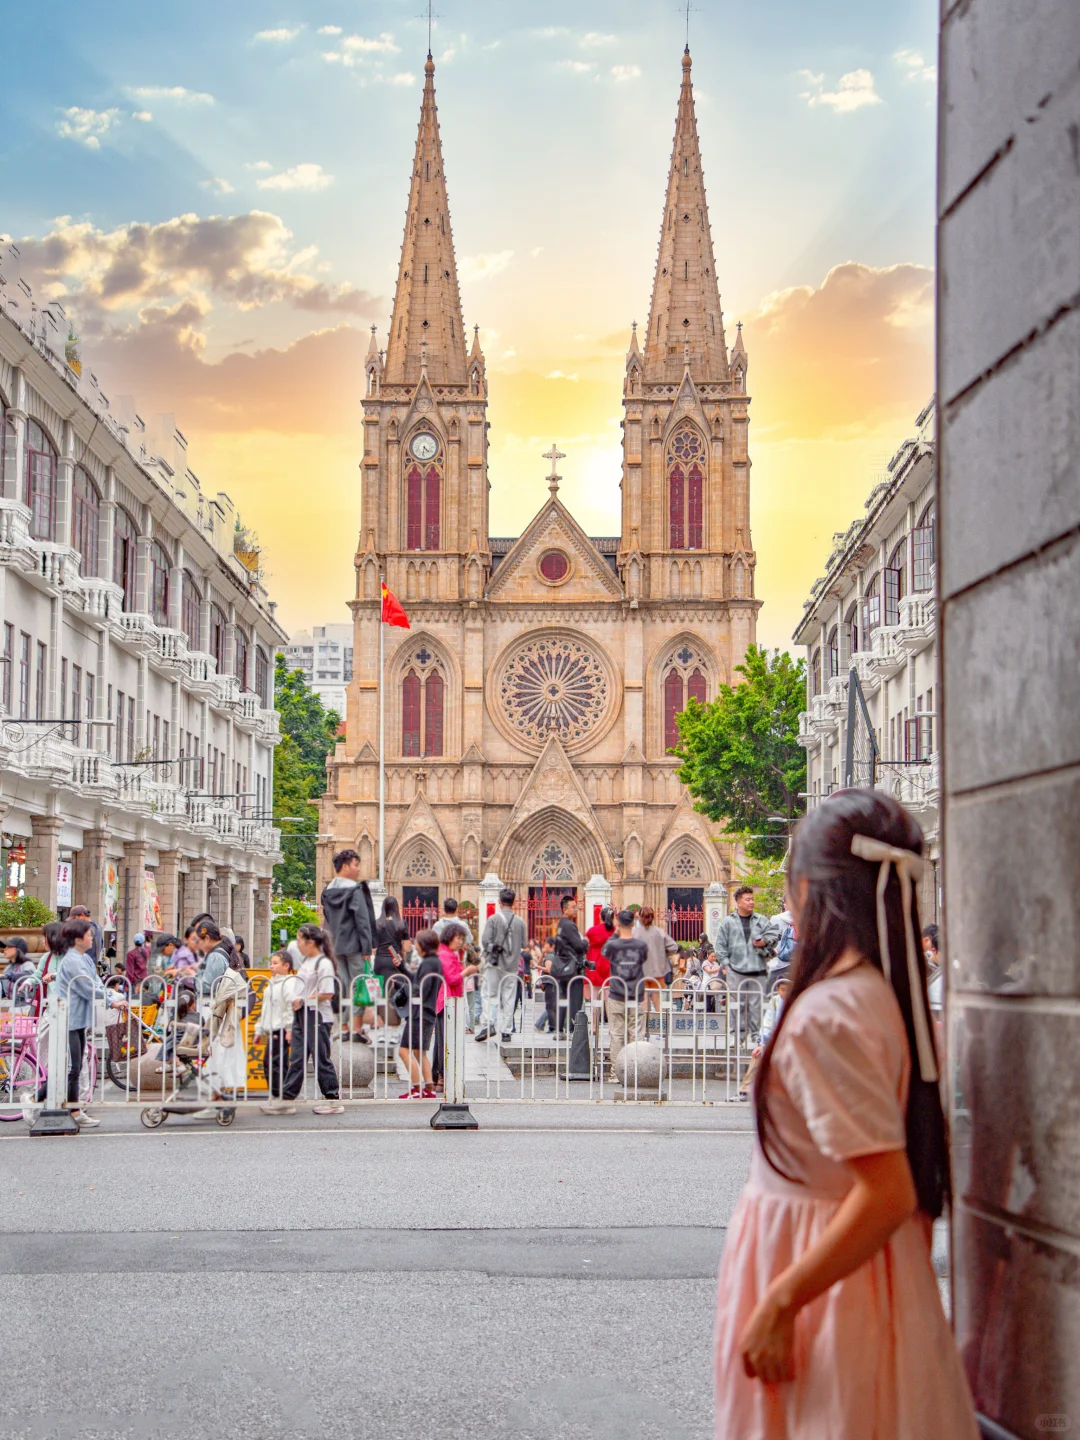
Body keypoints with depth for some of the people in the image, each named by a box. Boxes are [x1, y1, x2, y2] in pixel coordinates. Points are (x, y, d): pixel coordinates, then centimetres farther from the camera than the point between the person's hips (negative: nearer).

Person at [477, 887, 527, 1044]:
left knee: (489, 994, 2)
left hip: (494, 963, -3)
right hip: (512, 965, 3)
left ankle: (489, 1024, -15)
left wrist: (487, 952, 8)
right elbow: (524, 944, 4)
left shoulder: (494, 919, -8)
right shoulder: (520, 922, 1)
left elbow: (485, 940, -12)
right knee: (509, 998, 6)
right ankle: (506, 1030, 6)